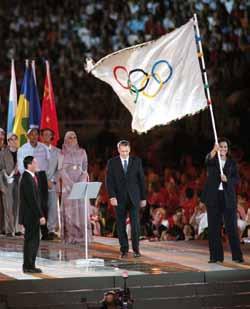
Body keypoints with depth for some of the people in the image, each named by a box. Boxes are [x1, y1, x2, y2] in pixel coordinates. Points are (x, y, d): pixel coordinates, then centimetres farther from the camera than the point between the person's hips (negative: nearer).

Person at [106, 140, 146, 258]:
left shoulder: (136, 161, 4)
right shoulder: (112, 162, 2)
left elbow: (141, 180, 7)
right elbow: (109, 181, -3)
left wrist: (143, 197, 5)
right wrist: (112, 196, -15)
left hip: (134, 197, 0)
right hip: (120, 198, 0)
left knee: (135, 223, -8)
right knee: (121, 225, 2)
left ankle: (136, 248, 1)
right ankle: (124, 249, 10)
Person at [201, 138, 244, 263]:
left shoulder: (232, 163, 11)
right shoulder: (212, 160, 6)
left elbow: (236, 179, 5)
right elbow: (208, 160, -19)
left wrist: (227, 179, -16)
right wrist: (214, 151, -40)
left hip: (228, 197, 0)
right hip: (213, 197, 0)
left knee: (232, 227, -4)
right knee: (214, 227, -1)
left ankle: (237, 255, -2)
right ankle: (216, 256, 3)